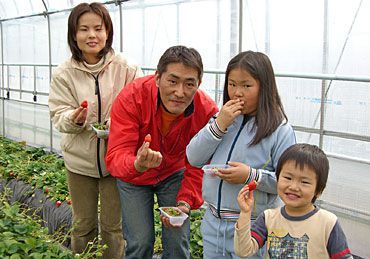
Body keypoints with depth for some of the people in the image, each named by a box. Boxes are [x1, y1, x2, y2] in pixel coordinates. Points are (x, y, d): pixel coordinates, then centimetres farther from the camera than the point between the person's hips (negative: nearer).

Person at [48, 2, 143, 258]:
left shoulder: (125, 68, -8)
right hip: (80, 160, 2)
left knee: (113, 226, 12)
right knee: (83, 225, 17)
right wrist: (75, 119, -26)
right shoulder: (64, 73, -3)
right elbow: (59, 117, -4)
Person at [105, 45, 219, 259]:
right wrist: (137, 164, -58)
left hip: (174, 172, 2)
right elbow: (115, 156, -36)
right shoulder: (132, 97, -33)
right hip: (134, 177, -1)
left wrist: (185, 202, -27)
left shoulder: (207, 111, -27)